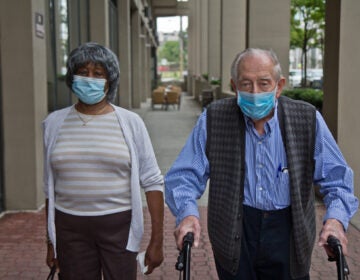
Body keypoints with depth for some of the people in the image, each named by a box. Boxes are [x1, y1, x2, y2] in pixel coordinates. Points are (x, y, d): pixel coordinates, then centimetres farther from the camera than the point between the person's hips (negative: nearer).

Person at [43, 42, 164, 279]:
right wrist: (51, 241, 11)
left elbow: (152, 182, -3)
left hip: (119, 225, -1)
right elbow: (50, 187, 9)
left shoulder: (130, 122, -4)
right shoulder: (55, 123, 3)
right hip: (70, 227, 2)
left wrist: (157, 240, -5)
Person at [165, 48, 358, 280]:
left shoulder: (308, 119, -5)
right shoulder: (214, 119, -6)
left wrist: (336, 218, -21)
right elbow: (185, 175, -6)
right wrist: (187, 213, -26)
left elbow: (336, 177, -2)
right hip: (233, 234, 0)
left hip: (288, 234, 1)